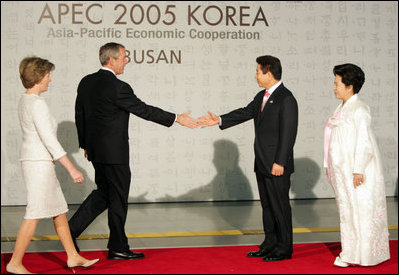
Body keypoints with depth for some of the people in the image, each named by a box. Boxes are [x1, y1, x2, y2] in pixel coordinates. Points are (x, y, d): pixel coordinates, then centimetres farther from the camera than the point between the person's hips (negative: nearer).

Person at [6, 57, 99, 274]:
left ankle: (73, 256, 20)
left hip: (34, 161, 10)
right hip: (39, 163, -10)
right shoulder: (37, 104, -18)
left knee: (59, 210, 13)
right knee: (34, 214, -4)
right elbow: (49, 140, -21)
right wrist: (71, 169, -20)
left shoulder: (25, 101, 12)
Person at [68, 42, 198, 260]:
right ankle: (118, 248, 15)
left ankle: (72, 228, 11)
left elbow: (79, 115, 13)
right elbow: (144, 110, -15)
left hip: (96, 150, 8)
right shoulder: (118, 87, -19)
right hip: (114, 152, -8)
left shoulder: (86, 82, 6)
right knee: (118, 198, 4)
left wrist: (85, 144, 22)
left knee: (103, 192, 20)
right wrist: (177, 119, -8)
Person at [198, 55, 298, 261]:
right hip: (263, 164, 9)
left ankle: (284, 248, 8)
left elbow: (288, 134, -18)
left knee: (280, 206, -1)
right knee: (267, 205, 15)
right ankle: (270, 244, 25)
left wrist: (280, 162, -20)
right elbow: (246, 112, 16)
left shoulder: (286, 99, -16)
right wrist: (220, 120, 5)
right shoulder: (261, 96, 13)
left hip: (277, 165, -9)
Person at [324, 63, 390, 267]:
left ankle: (360, 254, 4)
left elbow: (364, 142, -18)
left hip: (357, 169, -9)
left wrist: (358, 170, -21)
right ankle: (350, 253, 18)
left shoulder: (359, 110, -14)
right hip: (341, 170, 9)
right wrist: (328, 165, 17)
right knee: (346, 210, 11)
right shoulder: (341, 109, 14)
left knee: (361, 210, -3)